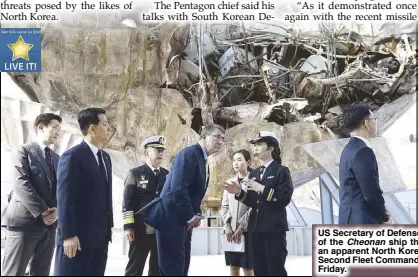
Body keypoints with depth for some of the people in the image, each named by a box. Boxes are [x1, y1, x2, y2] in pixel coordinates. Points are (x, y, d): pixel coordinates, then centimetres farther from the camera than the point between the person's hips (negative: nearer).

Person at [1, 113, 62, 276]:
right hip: (25, 221, -6)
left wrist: (58, 210, -5)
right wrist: (41, 212, -16)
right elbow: (21, 184, -11)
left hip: (49, 224, 6)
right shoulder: (24, 151, 0)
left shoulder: (57, 159, 20)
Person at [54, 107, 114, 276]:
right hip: (77, 237, -8)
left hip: (100, 236, 8)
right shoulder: (73, 156, -9)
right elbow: (65, 198, -14)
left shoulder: (105, 157, 17)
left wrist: (109, 225, 15)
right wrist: (68, 235, -18)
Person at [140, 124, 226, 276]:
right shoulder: (189, 153, -15)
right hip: (171, 218, -10)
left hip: (181, 219, 10)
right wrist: (190, 217, -14)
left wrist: (197, 214, 6)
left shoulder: (203, 160, 16)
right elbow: (178, 189, -23)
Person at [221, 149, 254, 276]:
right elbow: (224, 206, 11)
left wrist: (241, 227, -13)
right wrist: (227, 226, -3)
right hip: (231, 229, 5)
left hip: (246, 229, -5)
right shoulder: (230, 181, 13)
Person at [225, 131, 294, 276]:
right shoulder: (254, 173, 17)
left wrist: (263, 189, -19)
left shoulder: (281, 171, -2)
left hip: (274, 228, -6)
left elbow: (285, 198, -13)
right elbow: (253, 202, 15)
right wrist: (239, 193, -1)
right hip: (256, 228, 6)